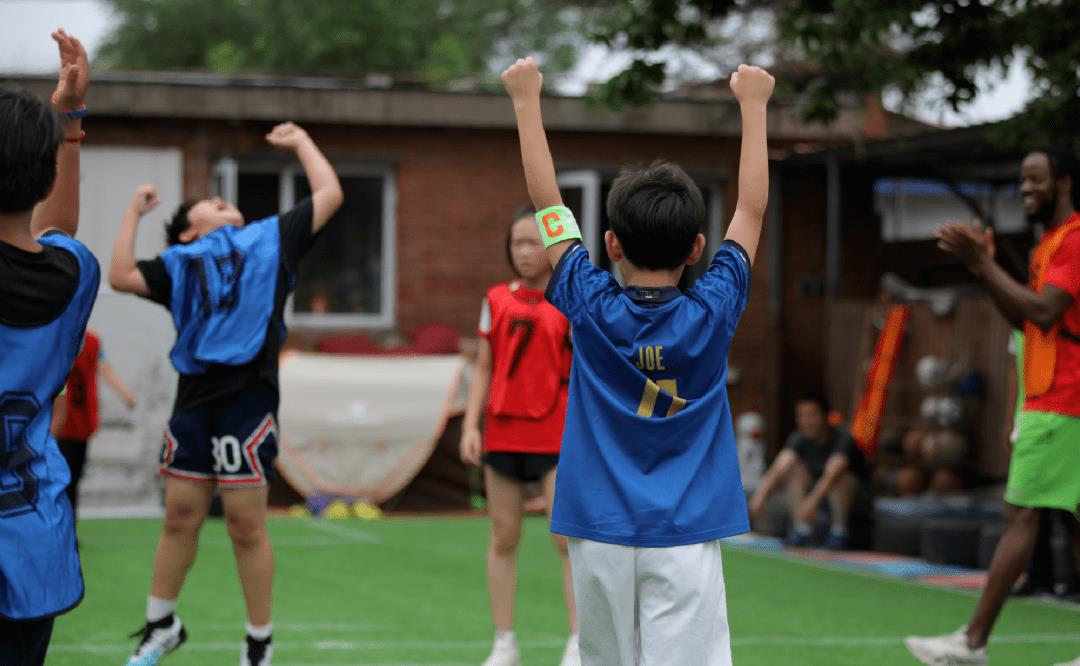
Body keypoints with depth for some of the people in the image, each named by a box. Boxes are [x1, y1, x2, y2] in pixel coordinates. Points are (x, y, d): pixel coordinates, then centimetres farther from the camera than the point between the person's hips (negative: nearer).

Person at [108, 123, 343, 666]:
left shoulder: (271, 237, 16)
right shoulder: (179, 261, 18)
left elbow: (329, 195, 17)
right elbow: (122, 277, 5)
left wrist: (301, 142, 27)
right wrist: (134, 213, 11)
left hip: (248, 395, -3)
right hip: (194, 397, 3)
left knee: (246, 525, -2)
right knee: (180, 517, 9)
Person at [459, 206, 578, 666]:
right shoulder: (497, 301, 6)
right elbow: (484, 369, 8)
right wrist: (470, 425, 0)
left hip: (558, 435, -3)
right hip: (503, 433, 3)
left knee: (569, 538, -8)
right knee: (503, 539, 6)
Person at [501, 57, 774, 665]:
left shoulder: (591, 308, -4)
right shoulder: (712, 313, -4)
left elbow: (547, 203, 6)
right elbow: (752, 210, 8)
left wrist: (527, 101, 15)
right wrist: (753, 106, 18)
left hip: (601, 533, 2)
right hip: (685, 539, -1)